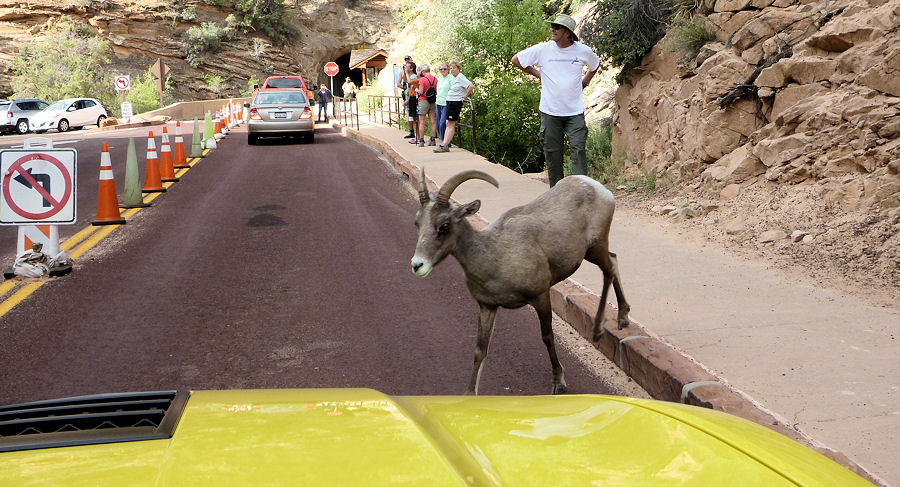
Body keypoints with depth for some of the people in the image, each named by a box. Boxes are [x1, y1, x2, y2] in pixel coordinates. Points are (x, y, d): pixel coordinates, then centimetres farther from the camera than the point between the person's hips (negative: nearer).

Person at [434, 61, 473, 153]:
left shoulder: (460, 78, -14)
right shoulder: (453, 77, 13)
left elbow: (471, 86, -25)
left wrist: (465, 97, -16)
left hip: (456, 103, -10)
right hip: (449, 101, 10)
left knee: (451, 124, -8)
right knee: (448, 124, 7)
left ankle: (445, 146, -8)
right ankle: (445, 143, 8)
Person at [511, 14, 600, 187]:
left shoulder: (583, 51, 0)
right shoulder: (543, 49, -4)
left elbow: (595, 65, 23)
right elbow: (516, 60, 8)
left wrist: (584, 82, 12)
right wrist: (538, 75, 8)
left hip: (575, 112, 0)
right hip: (550, 111, 1)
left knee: (578, 149, -8)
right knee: (552, 152, 5)